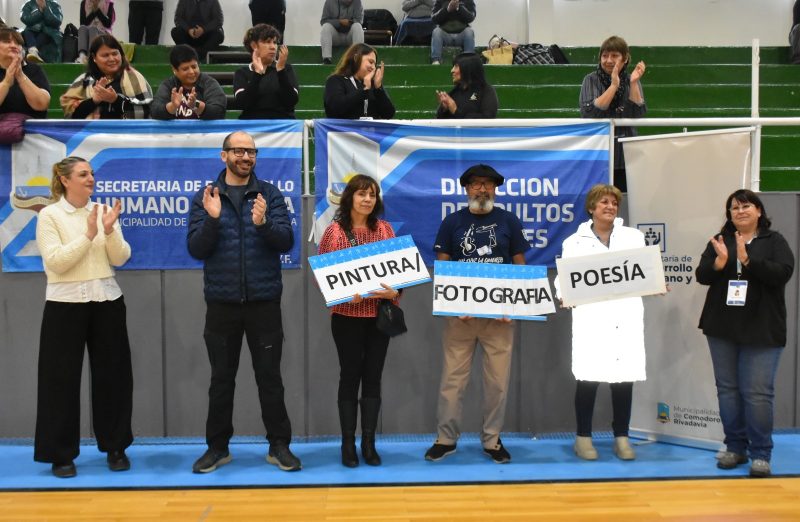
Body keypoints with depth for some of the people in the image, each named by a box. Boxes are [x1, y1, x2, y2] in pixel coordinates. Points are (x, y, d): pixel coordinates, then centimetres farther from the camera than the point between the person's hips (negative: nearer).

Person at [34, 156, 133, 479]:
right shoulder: (49, 215, -4)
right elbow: (55, 262, -15)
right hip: (66, 304, -3)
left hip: (107, 301, 4)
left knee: (113, 374, 7)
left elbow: (121, 259, 0)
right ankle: (61, 454, 12)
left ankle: (115, 447, 20)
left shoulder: (104, 211, 7)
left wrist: (110, 231, -16)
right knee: (62, 377, 1)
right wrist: (88, 235, -20)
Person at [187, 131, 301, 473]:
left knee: (270, 377, 5)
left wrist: (263, 223, -24)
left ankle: (279, 446, 15)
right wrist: (212, 218, -19)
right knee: (221, 379, 10)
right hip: (221, 303, 1)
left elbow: (286, 242, -6)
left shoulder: (271, 195, 3)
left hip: (264, 302, -1)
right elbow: (196, 249, -3)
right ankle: (217, 447, 21)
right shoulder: (205, 197, 4)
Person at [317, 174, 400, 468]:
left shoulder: (384, 229, 6)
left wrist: (395, 292, -11)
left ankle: (369, 443, 15)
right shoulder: (334, 231, -3)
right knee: (350, 376, 3)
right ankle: (348, 444, 11)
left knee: (373, 377, 6)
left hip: (379, 314, 3)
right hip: (346, 315, -2)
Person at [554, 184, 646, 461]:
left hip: (626, 319, 2)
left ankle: (621, 438, 15)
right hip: (591, 320, -2)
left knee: (625, 378, 2)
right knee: (588, 378, -4)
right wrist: (565, 295, -19)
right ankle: (583, 437, 10)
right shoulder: (575, 242, 8)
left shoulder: (634, 237, 14)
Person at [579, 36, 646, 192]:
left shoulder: (632, 81, 9)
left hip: (625, 155, 3)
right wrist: (614, 85, -15)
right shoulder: (591, 80, 1)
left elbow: (638, 114, -4)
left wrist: (633, 83, -13)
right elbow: (589, 113, -15)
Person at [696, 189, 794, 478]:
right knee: (727, 388, 8)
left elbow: (783, 273, -14)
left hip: (761, 330, -3)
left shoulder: (774, 241, 1)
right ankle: (735, 447, 19)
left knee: (758, 392, -6)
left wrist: (747, 260, -23)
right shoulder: (719, 241, 9)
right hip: (722, 327, 4)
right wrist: (720, 261, -19)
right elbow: (702, 276, 1)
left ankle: (760, 454, 4)